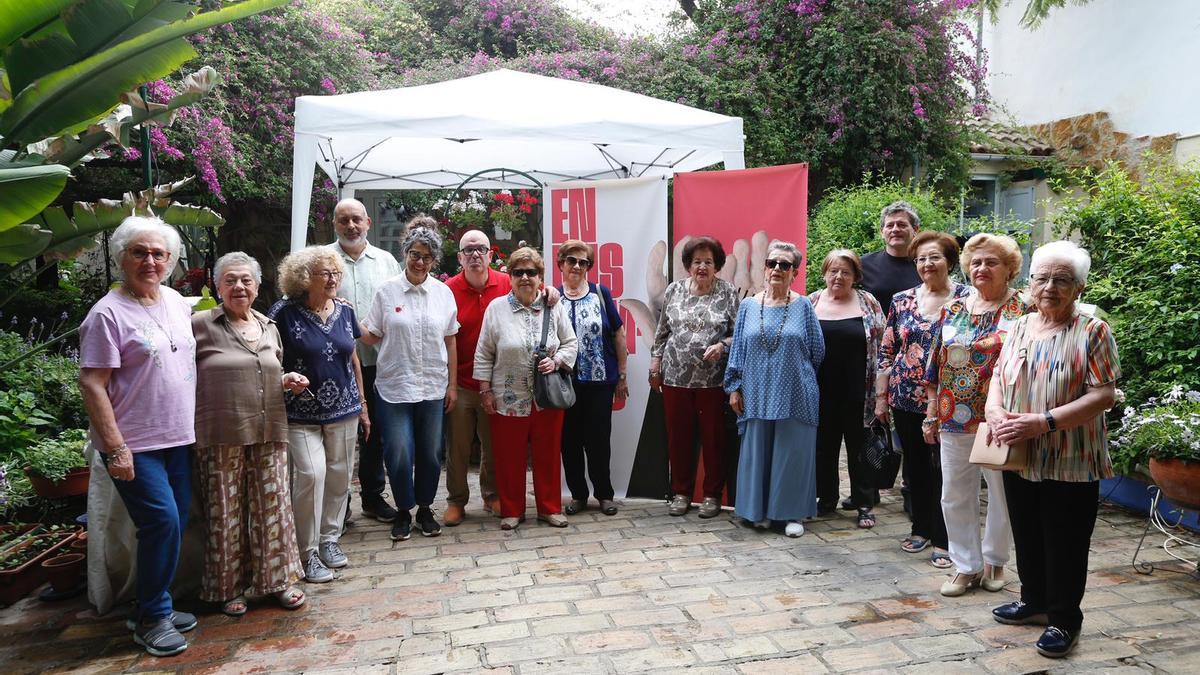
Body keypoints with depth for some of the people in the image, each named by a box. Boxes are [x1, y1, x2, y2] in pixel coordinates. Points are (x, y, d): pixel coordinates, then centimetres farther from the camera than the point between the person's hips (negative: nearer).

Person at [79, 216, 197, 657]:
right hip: (135, 445, -7)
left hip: (178, 438, 7)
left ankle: (155, 607, 27)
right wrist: (115, 447, -18)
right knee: (163, 521, -11)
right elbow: (92, 384, -14)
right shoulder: (108, 314, -12)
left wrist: (194, 424, 16)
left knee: (176, 523, 11)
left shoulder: (177, 302, 9)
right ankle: (152, 619, 6)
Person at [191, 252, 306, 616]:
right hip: (221, 436, -4)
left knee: (273, 507, 9)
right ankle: (228, 589, 21)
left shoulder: (269, 326, 14)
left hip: (269, 434, 4)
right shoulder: (201, 325, -3)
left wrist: (288, 381, 5)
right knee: (225, 513, 5)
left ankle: (278, 579, 23)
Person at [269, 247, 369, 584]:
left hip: (343, 410, 5)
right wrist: (285, 382, -16)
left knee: (339, 475, 8)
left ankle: (330, 539, 26)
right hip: (301, 414, -4)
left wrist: (363, 405, 15)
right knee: (311, 474, -12)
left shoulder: (345, 312, 7)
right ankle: (308, 552, 3)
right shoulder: (285, 313, -7)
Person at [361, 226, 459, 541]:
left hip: (433, 388, 2)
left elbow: (450, 343, 7)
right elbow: (372, 336, 2)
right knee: (399, 454, -3)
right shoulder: (387, 291, 0)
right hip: (394, 387, -2)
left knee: (430, 453, 9)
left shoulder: (443, 293, 4)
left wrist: (452, 385, 6)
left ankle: (425, 509, 28)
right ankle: (403, 512, 19)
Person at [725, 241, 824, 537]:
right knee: (757, 451, 8)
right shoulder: (749, 306, 5)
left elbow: (817, 351, 5)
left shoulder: (803, 306, -1)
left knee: (793, 452, 4)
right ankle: (761, 510, 22)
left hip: (795, 396, -2)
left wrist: (796, 372, 11)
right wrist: (734, 388, 4)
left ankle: (793, 512, 17)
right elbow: (738, 349, 7)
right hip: (757, 395, 2)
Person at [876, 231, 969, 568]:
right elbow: (887, 351, 8)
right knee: (915, 465, 13)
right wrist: (881, 396, 6)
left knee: (943, 469, 2)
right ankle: (921, 528, 29)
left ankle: (943, 540, 15)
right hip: (907, 400, 4)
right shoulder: (902, 300, 6)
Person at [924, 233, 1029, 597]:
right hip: (954, 420, 4)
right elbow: (935, 365, 10)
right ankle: (966, 566, 23)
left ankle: (993, 560, 31)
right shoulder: (952, 310, 8)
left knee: (1003, 494, 11)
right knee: (955, 497, 9)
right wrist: (931, 413, 8)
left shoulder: (1022, 311, -5)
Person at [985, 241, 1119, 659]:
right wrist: (995, 410, -8)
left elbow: (1103, 395, -14)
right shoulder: (1020, 328, 9)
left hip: (1070, 463, -5)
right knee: (1027, 536, 17)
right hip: (1019, 457, 5)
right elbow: (999, 376, 13)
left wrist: (1045, 422, -23)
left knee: (1064, 544, 5)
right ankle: (1034, 601, 35)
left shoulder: (1092, 331, -8)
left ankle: (1064, 620, 21)